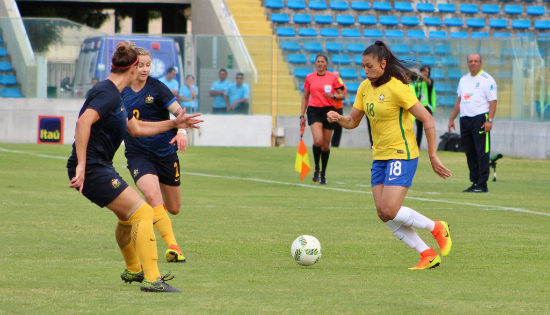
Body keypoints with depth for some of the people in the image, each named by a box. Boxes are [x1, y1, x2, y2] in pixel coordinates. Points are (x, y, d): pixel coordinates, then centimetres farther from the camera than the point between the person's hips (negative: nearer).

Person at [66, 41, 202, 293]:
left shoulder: (116, 96, 18)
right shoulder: (108, 93, -15)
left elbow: (136, 128, 32)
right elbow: (83, 122, -30)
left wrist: (174, 124, 33)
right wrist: (81, 165, -33)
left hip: (100, 168, 11)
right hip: (92, 170, -11)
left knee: (129, 215, 28)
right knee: (142, 213, -15)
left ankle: (133, 270, 48)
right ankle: (152, 279, -19)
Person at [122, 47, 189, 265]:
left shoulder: (156, 88, -8)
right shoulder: (121, 91, 1)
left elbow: (178, 111, -20)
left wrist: (182, 131, -38)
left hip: (165, 154, 0)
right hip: (138, 155, 0)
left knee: (173, 209, 10)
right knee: (152, 195, -27)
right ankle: (172, 247, -27)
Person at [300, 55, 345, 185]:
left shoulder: (333, 77, 3)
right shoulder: (310, 78, 6)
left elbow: (342, 95, 6)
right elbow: (305, 97, 13)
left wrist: (333, 96, -16)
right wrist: (302, 115, 9)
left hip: (328, 111, 1)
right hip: (314, 111, -1)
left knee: (326, 145, 4)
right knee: (318, 140, -22)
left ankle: (323, 174, 19)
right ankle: (316, 169, -3)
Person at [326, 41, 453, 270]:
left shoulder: (395, 87, -16)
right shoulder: (365, 87, 7)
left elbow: (427, 119, -15)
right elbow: (353, 121, 15)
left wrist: (433, 157, -16)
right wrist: (338, 118, -9)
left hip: (401, 155, -8)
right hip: (380, 157, 8)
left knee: (390, 210, -17)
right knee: (383, 213, 0)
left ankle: (437, 229, 7)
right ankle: (427, 255, 7)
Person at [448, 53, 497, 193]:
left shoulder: (487, 80, -3)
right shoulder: (463, 79, 18)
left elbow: (493, 101, -9)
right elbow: (459, 100, 25)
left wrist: (489, 120, -18)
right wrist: (451, 119, 21)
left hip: (480, 118, -7)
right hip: (464, 119, 7)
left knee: (482, 152, -8)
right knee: (469, 153, 7)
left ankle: (482, 184, -9)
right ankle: (475, 183, 11)